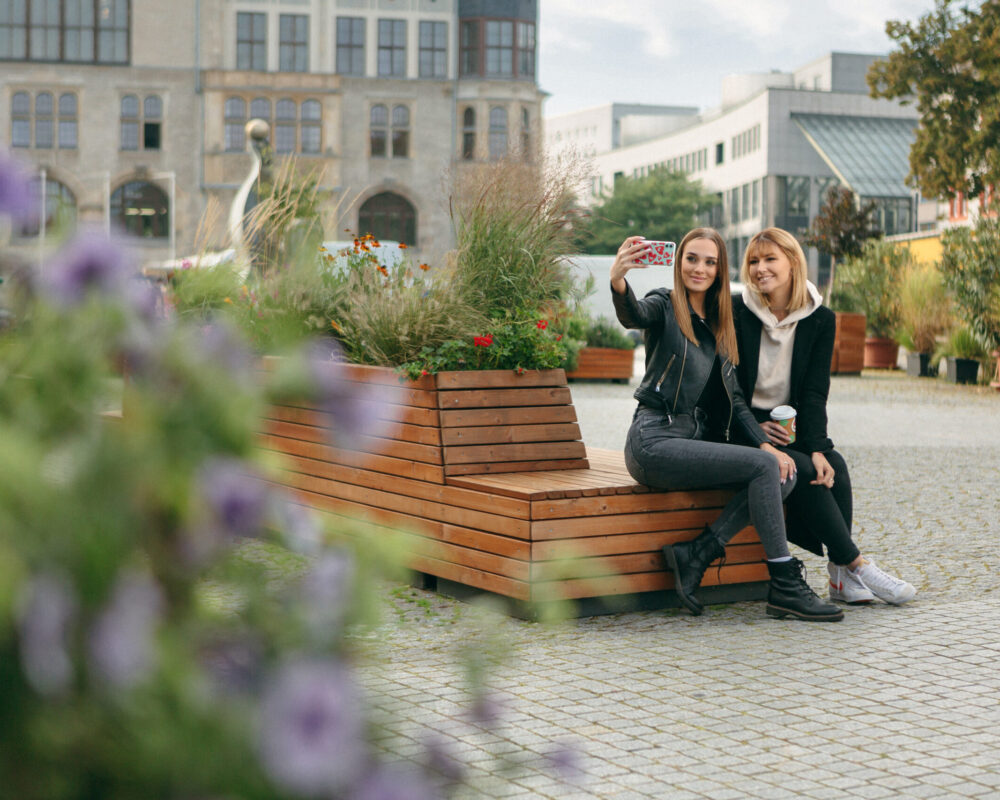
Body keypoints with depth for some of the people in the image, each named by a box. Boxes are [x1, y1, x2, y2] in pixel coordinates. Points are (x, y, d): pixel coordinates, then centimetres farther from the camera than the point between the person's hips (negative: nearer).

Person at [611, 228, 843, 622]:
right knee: (763, 466, -21)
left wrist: (764, 443, -1)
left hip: (699, 441, 7)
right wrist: (618, 283, -49)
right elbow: (633, 315, -25)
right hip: (656, 441, -7)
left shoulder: (719, 326, 19)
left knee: (783, 474, -14)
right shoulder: (665, 307, 0)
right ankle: (785, 588, -17)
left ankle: (695, 553, -13)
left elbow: (733, 397, 15)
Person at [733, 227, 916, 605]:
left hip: (789, 428, 3)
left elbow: (814, 393, -5)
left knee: (834, 465, -25)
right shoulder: (736, 314, -6)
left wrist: (817, 448, -20)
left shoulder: (819, 319, 1)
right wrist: (757, 429, -19)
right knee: (801, 470, -28)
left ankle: (840, 575, -21)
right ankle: (857, 565, -22)